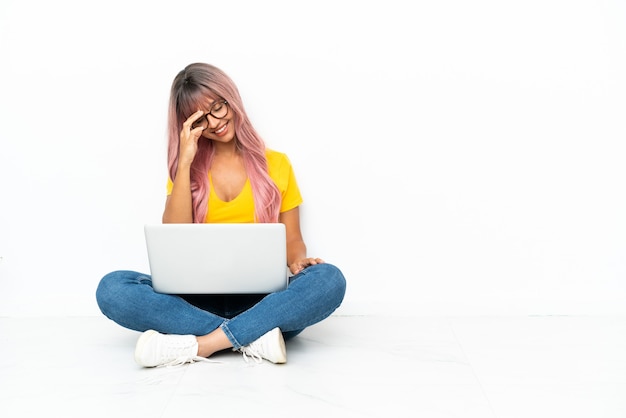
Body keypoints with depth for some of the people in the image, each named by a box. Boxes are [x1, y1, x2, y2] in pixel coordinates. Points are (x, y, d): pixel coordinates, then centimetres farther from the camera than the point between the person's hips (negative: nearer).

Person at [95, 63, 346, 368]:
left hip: (261, 301, 0)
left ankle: (198, 345, -30)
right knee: (112, 288, -25)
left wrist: (298, 261, -12)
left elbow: (292, 240, 12)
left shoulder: (276, 164, 10)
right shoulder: (186, 169, 12)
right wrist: (185, 162, -6)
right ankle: (255, 337, -28)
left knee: (329, 279, -30)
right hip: (199, 301, 1)